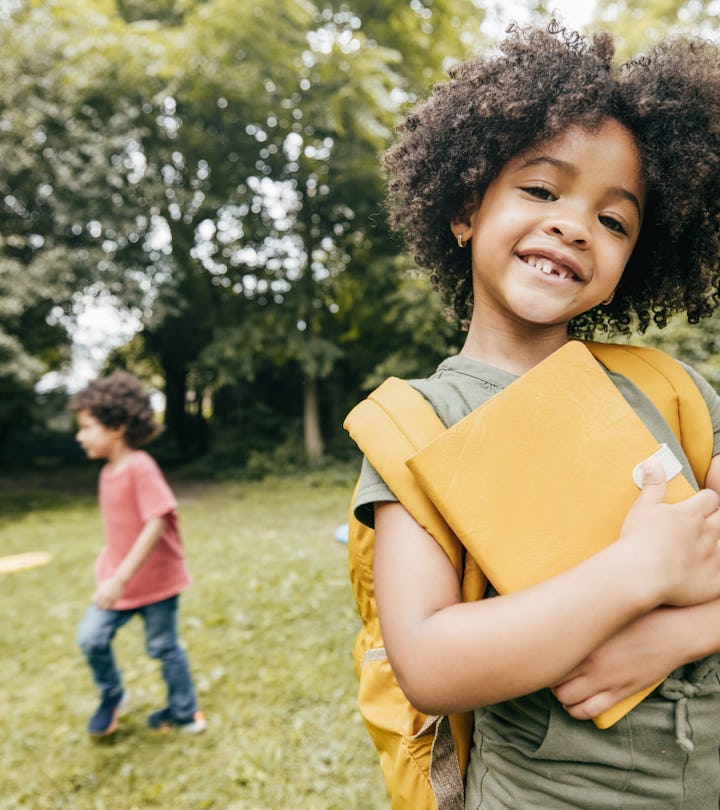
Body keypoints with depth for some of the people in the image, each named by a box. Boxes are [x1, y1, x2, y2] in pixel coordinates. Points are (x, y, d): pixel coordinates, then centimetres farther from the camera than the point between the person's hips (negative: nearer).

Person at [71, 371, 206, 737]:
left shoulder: (141, 467, -23)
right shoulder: (109, 471, 3)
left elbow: (156, 524, -29)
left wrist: (121, 579, -29)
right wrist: (107, 571, 15)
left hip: (156, 580, -7)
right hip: (119, 580, 7)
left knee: (163, 647, 9)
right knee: (91, 638, 1)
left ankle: (185, 714, 31)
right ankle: (112, 697, 28)